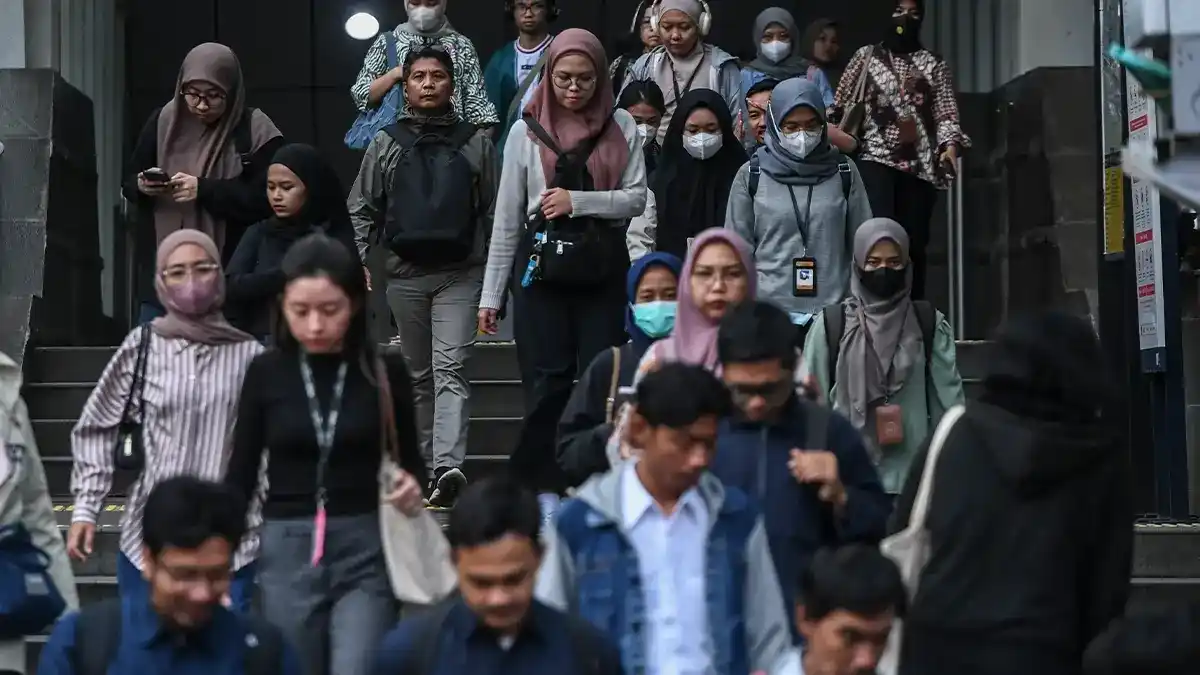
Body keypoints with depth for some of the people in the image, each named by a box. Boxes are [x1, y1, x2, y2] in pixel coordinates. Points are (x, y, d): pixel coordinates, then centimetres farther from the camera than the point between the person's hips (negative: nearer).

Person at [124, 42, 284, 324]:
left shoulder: (255, 131, -6)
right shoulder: (162, 122, 6)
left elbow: (266, 198, -12)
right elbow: (129, 184, 13)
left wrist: (205, 189, -20)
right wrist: (142, 186, -11)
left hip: (228, 278, -3)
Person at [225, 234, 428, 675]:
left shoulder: (384, 372, -1)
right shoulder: (267, 372, 0)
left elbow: (412, 460, 11)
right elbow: (241, 475, 5)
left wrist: (411, 485, -12)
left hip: (365, 550, -1)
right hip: (287, 552, 1)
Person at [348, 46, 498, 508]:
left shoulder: (475, 142, 6)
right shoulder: (386, 144, 9)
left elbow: (494, 211, 8)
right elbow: (361, 209, 10)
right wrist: (358, 263, -2)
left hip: (460, 273, -2)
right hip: (405, 274, 2)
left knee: (450, 369, -13)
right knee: (418, 374, 10)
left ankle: (448, 466, -25)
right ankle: (423, 465, 19)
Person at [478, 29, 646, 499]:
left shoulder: (621, 127, 4)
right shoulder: (527, 131, 3)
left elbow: (636, 198, 0)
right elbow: (506, 218, 5)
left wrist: (578, 201, -15)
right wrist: (491, 294, 3)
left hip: (603, 270, 1)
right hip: (541, 268, -1)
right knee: (546, 386, -1)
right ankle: (539, 492, 5)